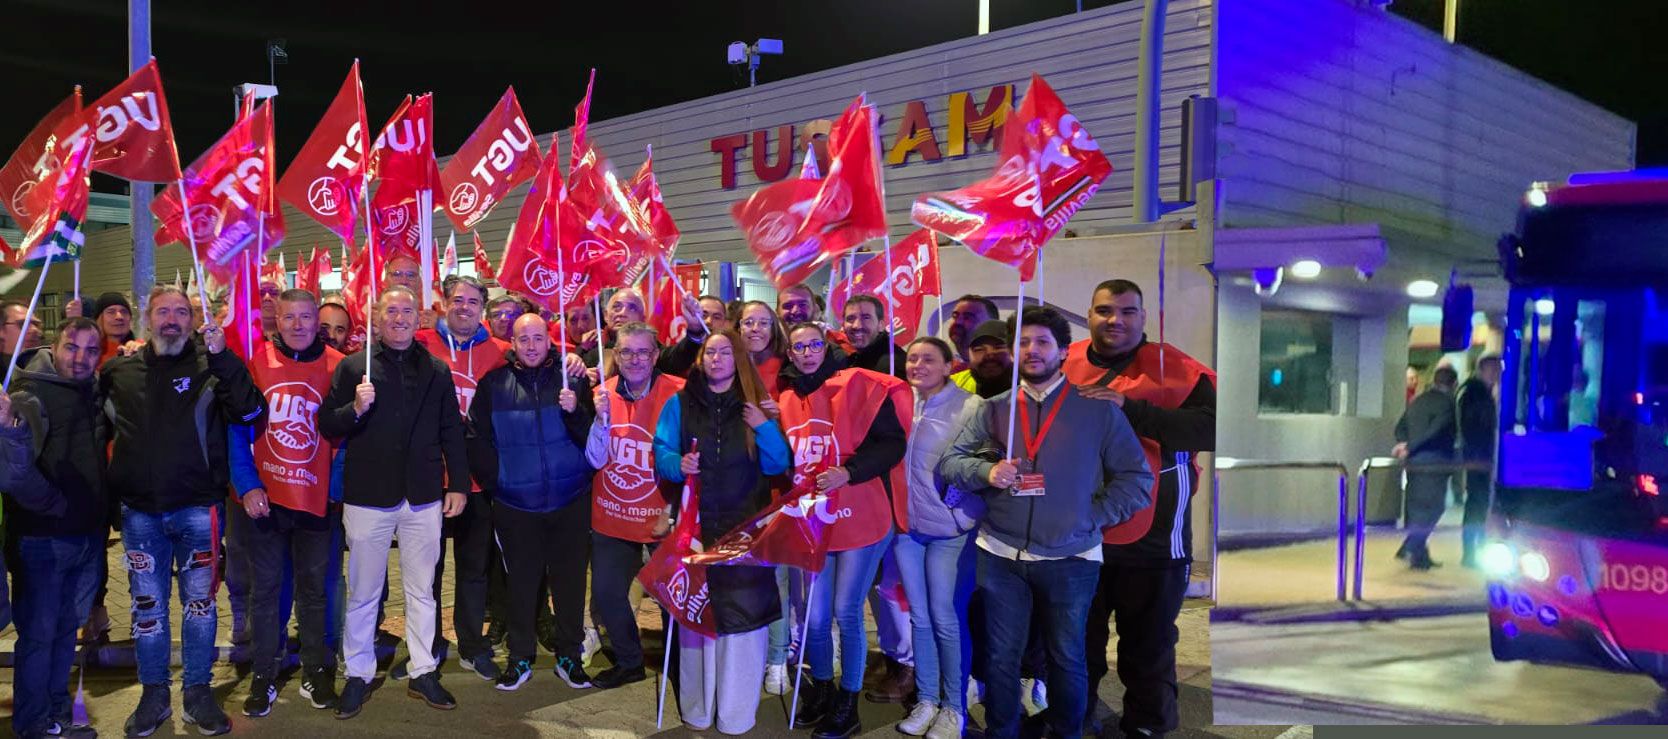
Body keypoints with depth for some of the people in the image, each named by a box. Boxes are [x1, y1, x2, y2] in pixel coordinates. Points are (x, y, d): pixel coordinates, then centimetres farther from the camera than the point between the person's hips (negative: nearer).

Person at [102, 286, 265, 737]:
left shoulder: (210, 366, -2)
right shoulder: (121, 370, 9)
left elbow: (249, 412, -18)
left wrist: (221, 357, -25)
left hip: (198, 508, -3)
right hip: (140, 511, 3)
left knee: (200, 601, 6)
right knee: (147, 603, 11)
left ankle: (198, 693, 19)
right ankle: (154, 694, 24)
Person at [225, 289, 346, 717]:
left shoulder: (337, 366, -2)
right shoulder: (256, 361, -3)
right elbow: (237, 428, -1)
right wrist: (247, 485, -9)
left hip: (317, 499, 0)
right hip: (264, 498, 0)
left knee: (314, 589, 11)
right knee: (264, 589, 9)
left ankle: (317, 674, 24)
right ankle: (263, 677, 21)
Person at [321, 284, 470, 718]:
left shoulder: (437, 371, 7)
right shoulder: (353, 367, 0)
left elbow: (451, 433, 8)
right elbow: (326, 426, 0)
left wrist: (458, 483, 3)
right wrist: (355, 409, -19)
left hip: (423, 497, 2)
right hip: (368, 497, -2)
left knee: (421, 591, 10)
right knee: (363, 593, 8)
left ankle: (423, 673, 21)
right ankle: (358, 675, 21)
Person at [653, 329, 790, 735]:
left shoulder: (756, 405, 7)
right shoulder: (679, 404, 7)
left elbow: (778, 465, 3)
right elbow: (662, 452, 4)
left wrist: (765, 428, -13)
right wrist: (678, 465, -17)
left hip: (745, 527, 0)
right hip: (694, 525, 1)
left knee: (743, 612, -4)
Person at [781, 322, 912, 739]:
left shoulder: (857, 386, -7)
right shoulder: (785, 401, 9)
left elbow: (892, 442, -13)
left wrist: (848, 471, -23)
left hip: (859, 520, -4)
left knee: (846, 612, 0)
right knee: (814, 615, 8)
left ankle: (848, 703, 16)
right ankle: (821, 689, 31)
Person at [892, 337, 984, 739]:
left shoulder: (969, 407, -8)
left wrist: (963, 514, -15)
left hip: (948, 530, -4)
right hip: (906, 527, 4)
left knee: (945, 619, 2)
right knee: (919, 616, 12)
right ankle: (926, 700, 24)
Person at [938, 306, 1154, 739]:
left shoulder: (1098, 410, 1)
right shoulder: (994, 410, 8)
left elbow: (1136, 477, 2)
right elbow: (950, 462, 6)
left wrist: (1094, 518, -8)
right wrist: (987, 472, -14)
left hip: (1071, 560, -1)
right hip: (1001, 557, 2)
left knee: (1066, 659, 12)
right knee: (1001, 658, 9)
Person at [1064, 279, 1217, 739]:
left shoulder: (1175, 369, -5)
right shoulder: (1066, 364, 5)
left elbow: (1211, 429, -20)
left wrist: (1129, 409, -25)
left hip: (1152, 535, -3)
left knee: (1148, 644, 10)